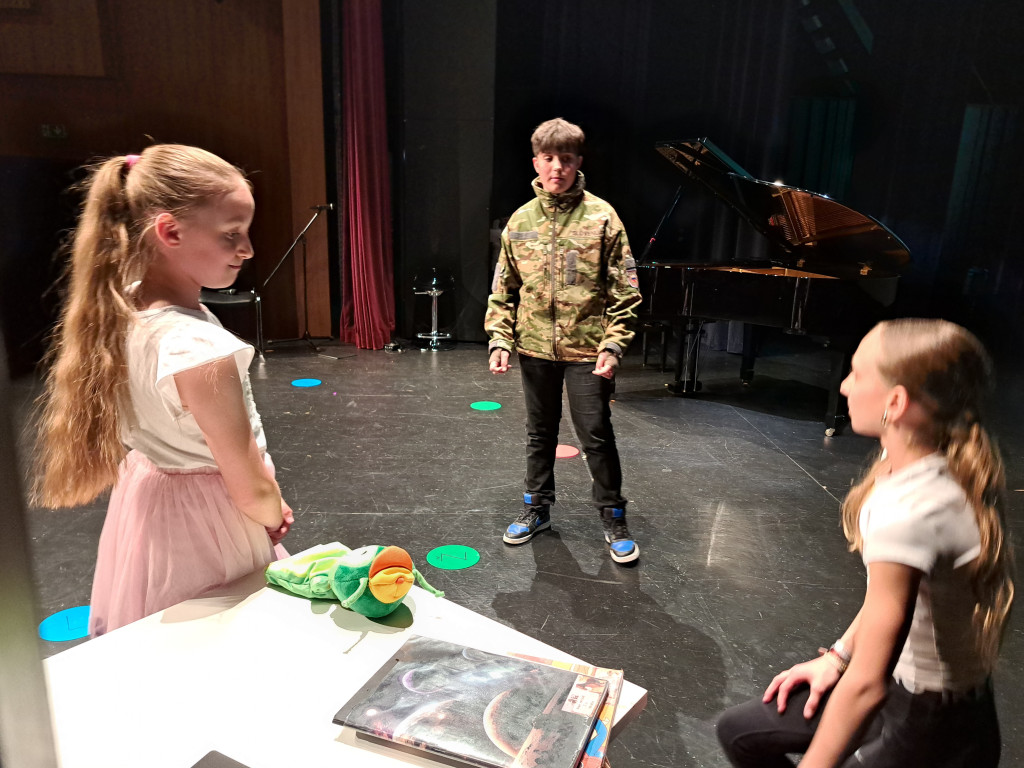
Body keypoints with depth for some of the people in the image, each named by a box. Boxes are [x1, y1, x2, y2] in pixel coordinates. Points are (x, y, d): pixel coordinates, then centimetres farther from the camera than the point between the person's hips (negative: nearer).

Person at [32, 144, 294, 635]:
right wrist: (275, 518, -2)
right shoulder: (200, 350, -32)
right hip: (207, 530, -8)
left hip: (143, 503, 8)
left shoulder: (125, 310, -6)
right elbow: (252, 490, -25)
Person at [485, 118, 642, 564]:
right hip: (535, 348, 4)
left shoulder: (601, 216, -5)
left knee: (596, 435, 2)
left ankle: (613, 519, 21)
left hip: (587, 349, -3)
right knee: (539, 433, 17)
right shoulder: (521, 221, 5)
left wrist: (613, 344, -14)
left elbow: (624, 291, -6)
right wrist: (499, 340, -2)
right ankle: (537, 508, 35)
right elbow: (503, 290, 8)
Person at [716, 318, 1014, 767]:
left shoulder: (908, 513, -35)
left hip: (931, 730, -7)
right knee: (739, 731, 15)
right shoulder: (940, 464, -9)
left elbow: (866, 684, -31)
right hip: (910, 685, 7)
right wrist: (837, 656, 9)